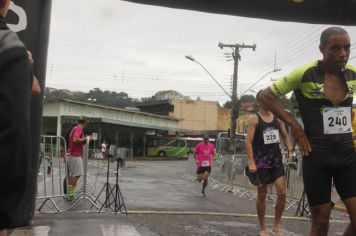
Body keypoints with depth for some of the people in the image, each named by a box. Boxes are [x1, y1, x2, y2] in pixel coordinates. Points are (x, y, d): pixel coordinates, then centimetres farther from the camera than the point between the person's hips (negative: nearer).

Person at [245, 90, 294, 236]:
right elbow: (248, 142, -12)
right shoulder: (254, 119, -7)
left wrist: (290, 151, -1)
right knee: (262, 195, 4)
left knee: (282, 193, -2)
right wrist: (251, 162, -20)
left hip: (277, 160, 4)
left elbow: (285, 136, 15)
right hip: (261, 162, -4)